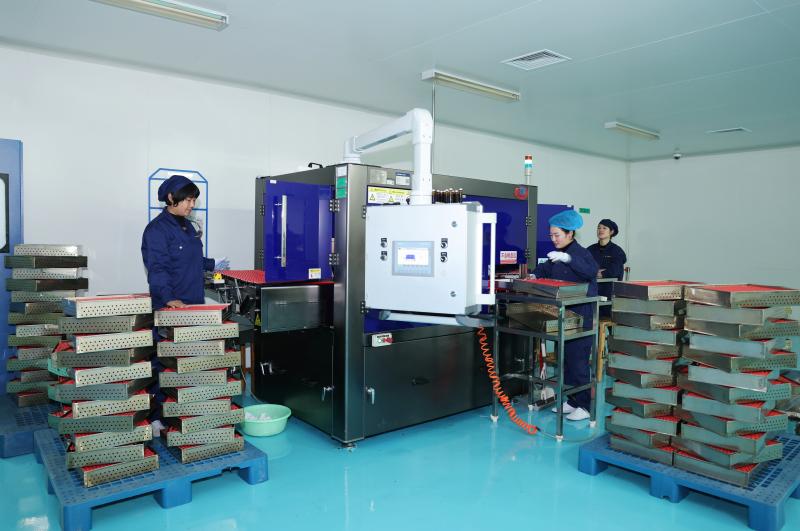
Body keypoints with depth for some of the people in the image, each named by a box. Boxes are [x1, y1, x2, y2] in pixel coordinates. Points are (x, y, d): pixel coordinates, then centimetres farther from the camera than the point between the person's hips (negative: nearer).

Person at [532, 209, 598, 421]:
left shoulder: (580, 253, -13)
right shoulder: (557, 255, 11)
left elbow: (591, 270, -31)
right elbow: (546, 269, 21)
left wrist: (567, 258, -42)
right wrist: (534, 275, 0)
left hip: (581, 316, -8)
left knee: (578, 359, -4)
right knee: (566, 358, 14)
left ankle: (584, 406, 7)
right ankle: (571, 401, 26)